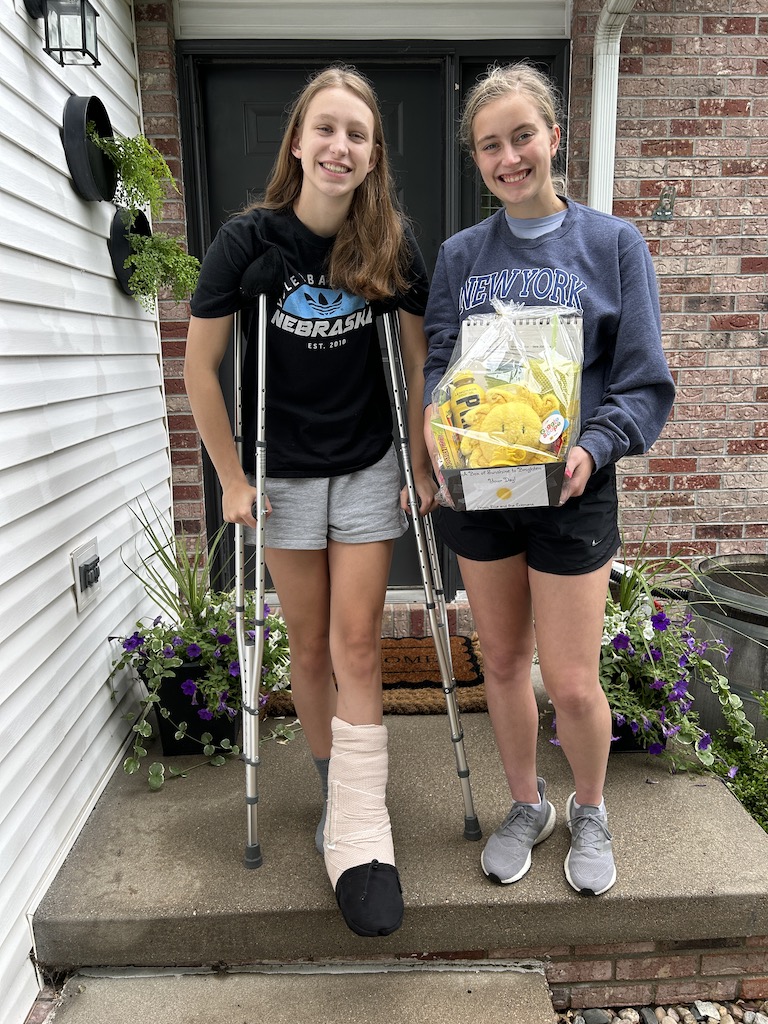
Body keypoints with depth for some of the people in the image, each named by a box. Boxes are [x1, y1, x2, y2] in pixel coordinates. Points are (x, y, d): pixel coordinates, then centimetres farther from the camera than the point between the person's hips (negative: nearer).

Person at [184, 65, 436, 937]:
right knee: (309, 646, 9)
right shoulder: (249, 239, -10)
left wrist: (421, 468, 1)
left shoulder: (391, 245, -5)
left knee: (357, 644, -3)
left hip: (367, 470, 1)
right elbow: (200, 366, -5)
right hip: (283, 473, 0)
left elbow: (418, 360, 3)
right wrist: (232, 480, -6)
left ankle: (358, 841, 5)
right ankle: (334, 785, 31)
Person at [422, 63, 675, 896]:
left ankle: (589, 813, 34)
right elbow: (436, 360, 7)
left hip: (570, 491, -2)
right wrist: (438, 419, -16)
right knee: (502, 662, 13)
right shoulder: (459, 255, 8)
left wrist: (593, 449, -21)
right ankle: (526, 805, 38)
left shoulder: (612, 244, 0)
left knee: (571, 684, 2)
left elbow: (645, 382, -2)